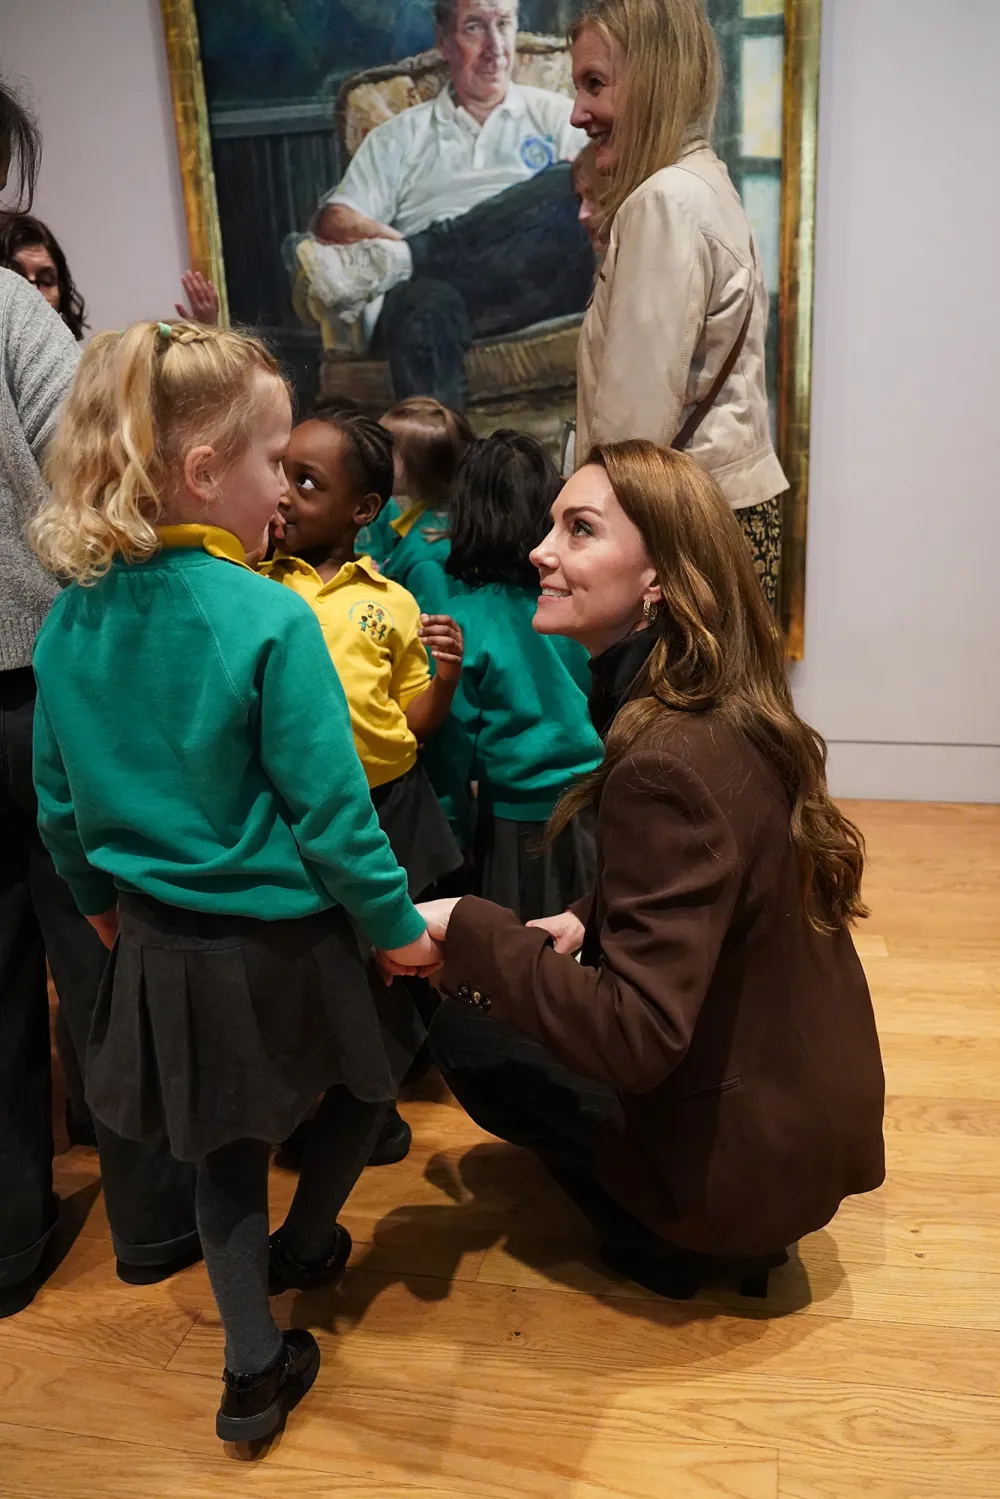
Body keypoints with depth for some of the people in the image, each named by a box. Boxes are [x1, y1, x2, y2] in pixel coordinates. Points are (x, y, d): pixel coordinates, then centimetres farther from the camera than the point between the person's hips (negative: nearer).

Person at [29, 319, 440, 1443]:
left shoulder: (70, 617, -3)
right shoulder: (269, 621, -22)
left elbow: (57, 800, 6)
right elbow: (330, 809, -20)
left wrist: (102, 904, 21)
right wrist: (398, 925, -7)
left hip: (159, 942, 6)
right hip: (280, 939, -5)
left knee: (225, 1145, 23)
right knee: (369, 1066, 26)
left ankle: (255, 1371, 32)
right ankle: (298, 1248, 46)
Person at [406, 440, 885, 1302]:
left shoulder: (669, 761, -29)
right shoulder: (737, 713, -2)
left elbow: (635, 1040, -30)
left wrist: (462, 927, -23)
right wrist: (589, 923, 0)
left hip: (749, 1154, -8)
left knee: (470, 1034, 6)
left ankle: (665, 1237, 10)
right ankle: (688, 1217, 18)